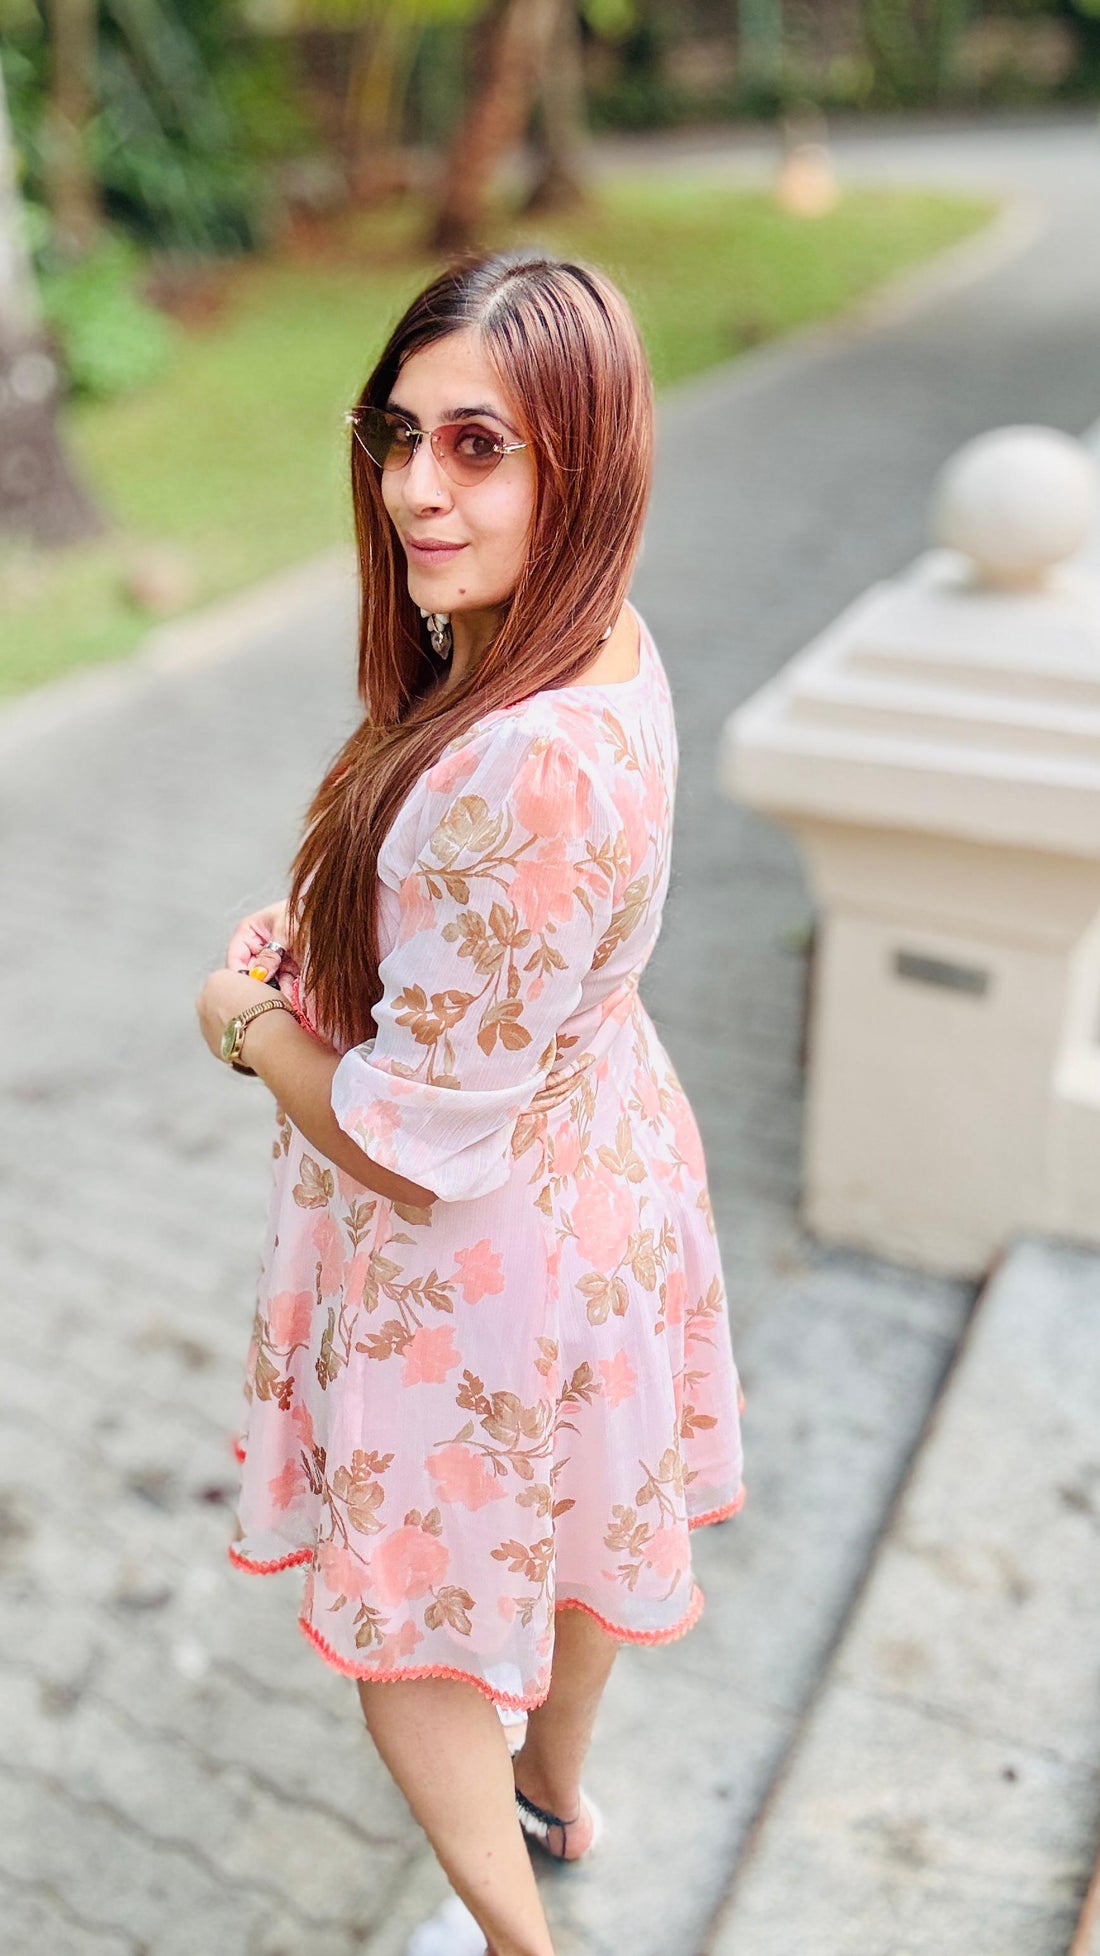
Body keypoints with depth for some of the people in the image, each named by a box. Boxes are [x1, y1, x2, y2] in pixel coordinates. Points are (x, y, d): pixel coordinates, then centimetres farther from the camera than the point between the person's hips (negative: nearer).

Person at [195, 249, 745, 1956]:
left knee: (407, 1622, 19)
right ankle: (556, 1789, 61)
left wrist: (247, 1020, -13)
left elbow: (410, 1148, -30)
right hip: (596, 1159, 9)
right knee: (562, 1518, 32)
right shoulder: (599, 645, -8)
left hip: (478, 1257, -9)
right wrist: (319, 925, -3)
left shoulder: (525, 767, -39)